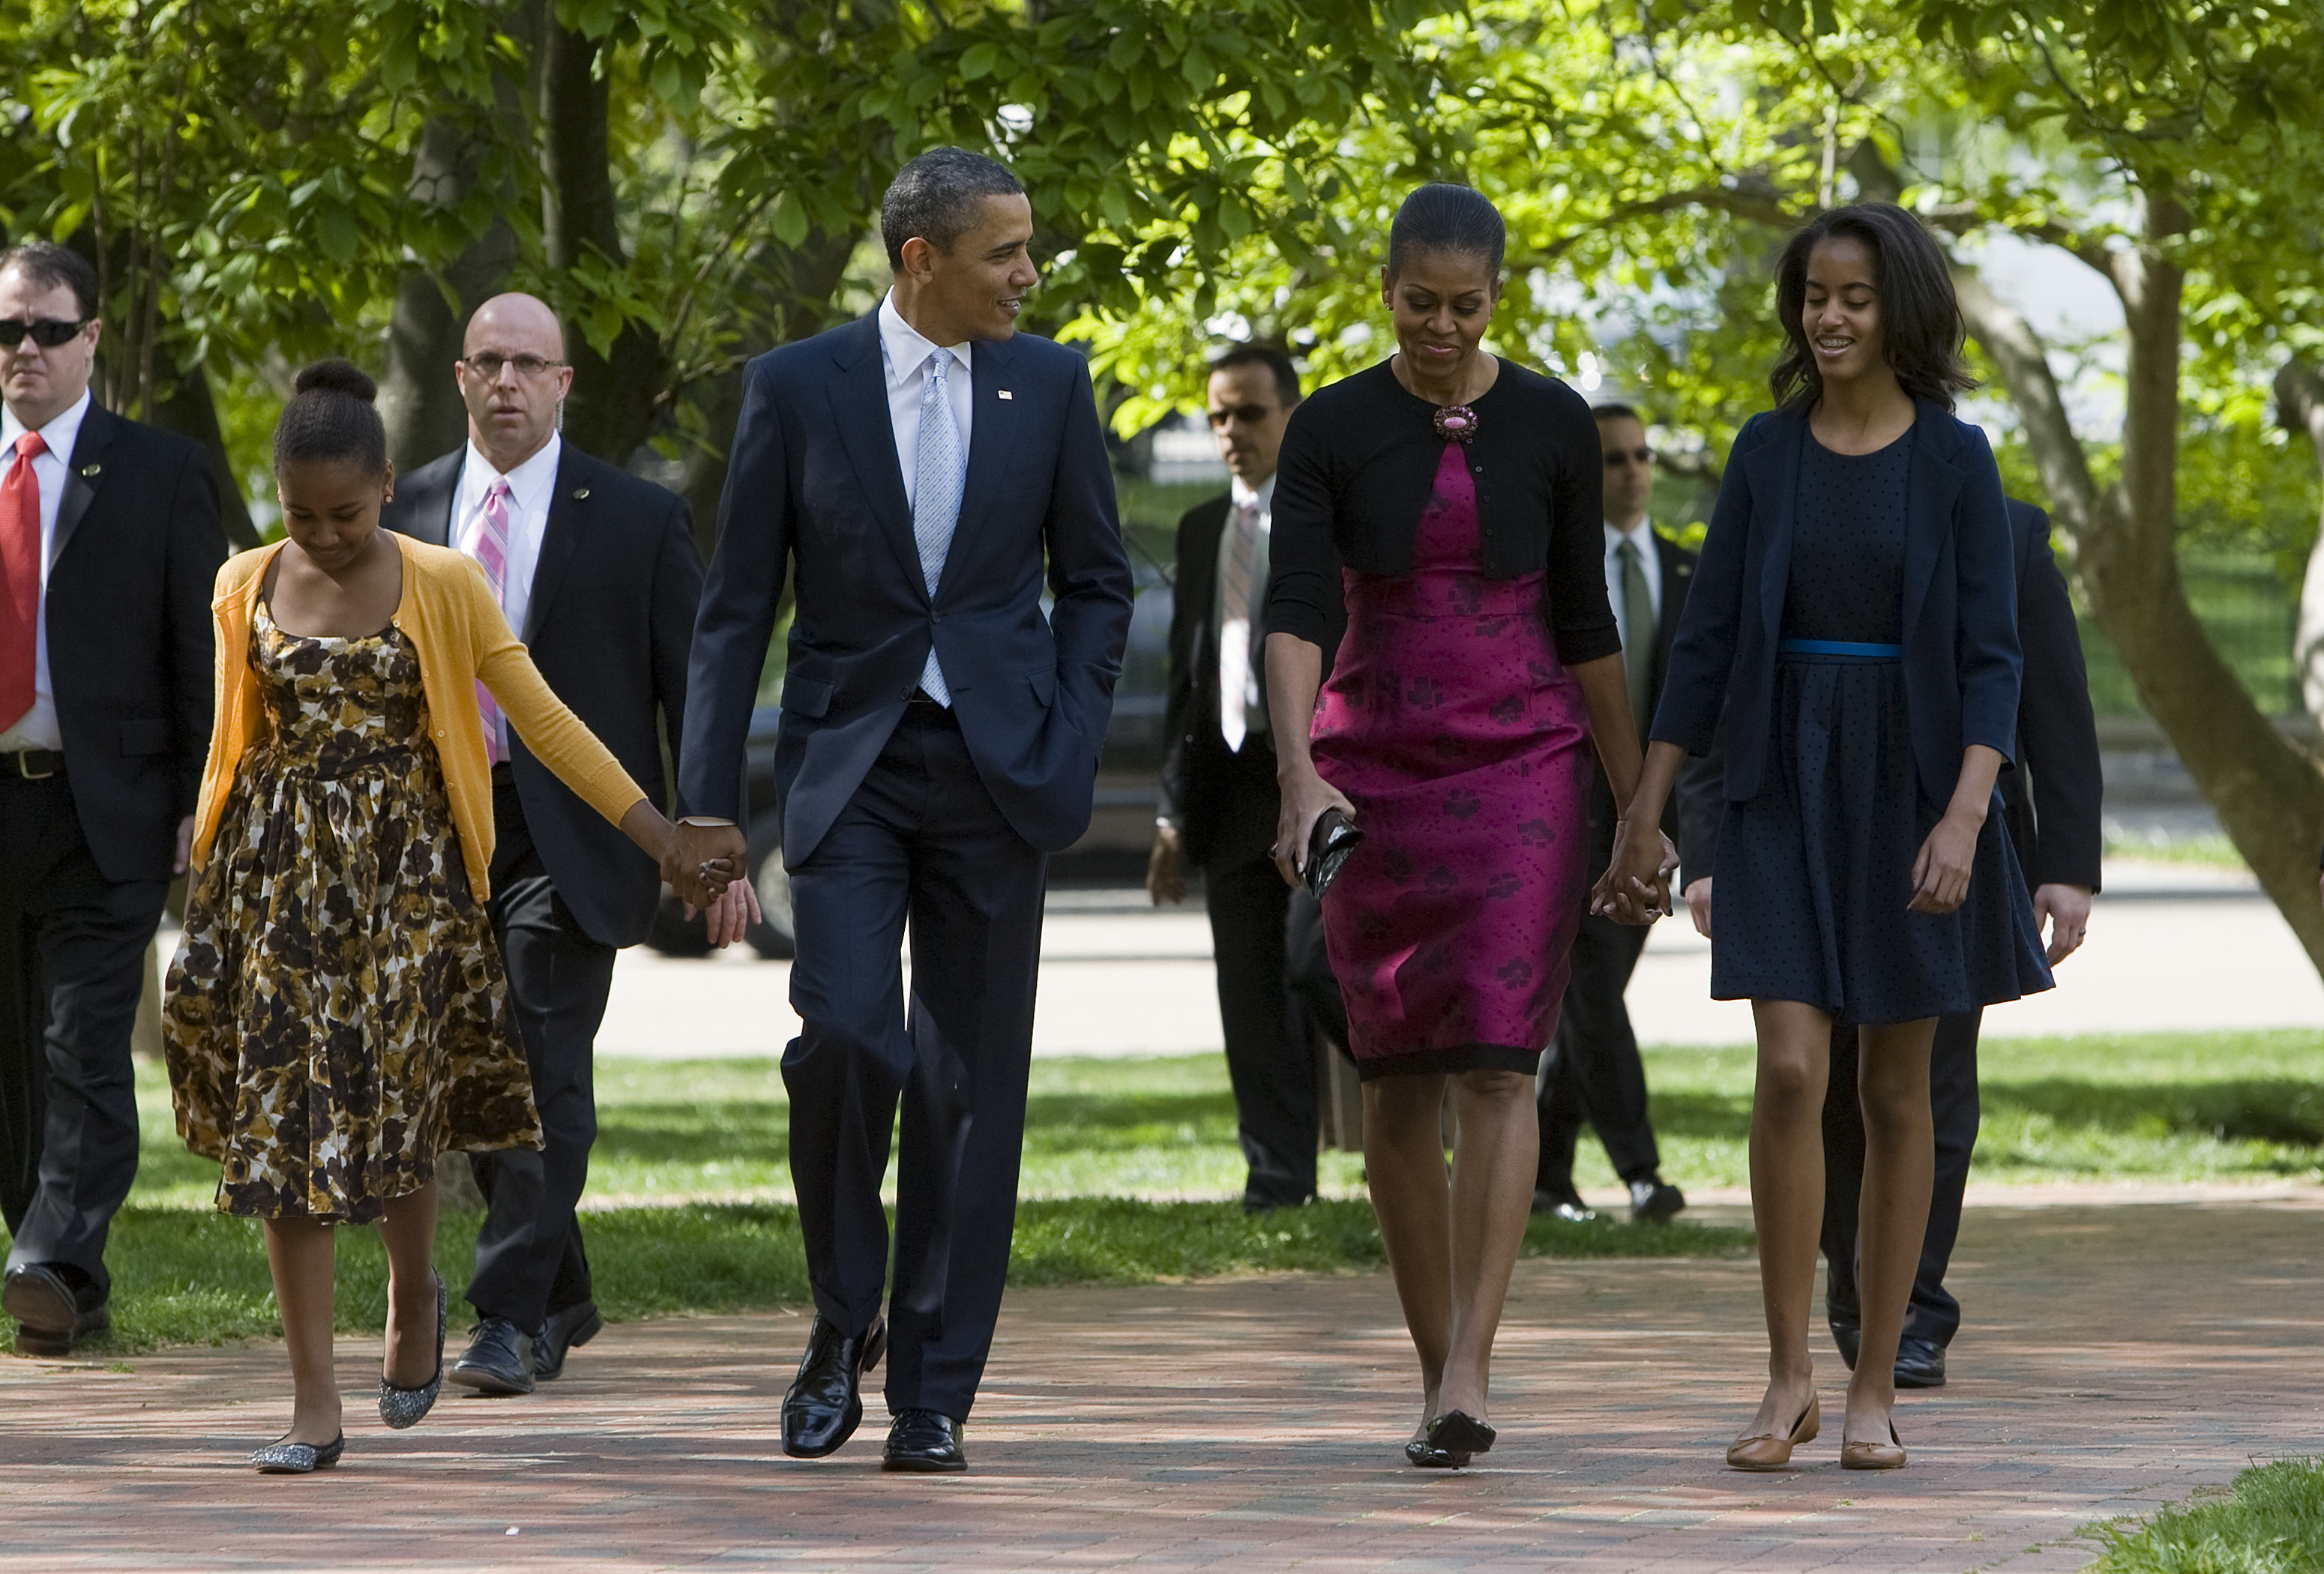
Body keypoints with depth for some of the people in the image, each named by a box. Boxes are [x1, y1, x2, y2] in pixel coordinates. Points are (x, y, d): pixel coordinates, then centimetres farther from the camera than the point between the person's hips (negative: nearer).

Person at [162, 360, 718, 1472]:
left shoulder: (442, 587, -4)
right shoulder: (248, 588, 4)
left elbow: (545, 723, -3)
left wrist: (665, 841, -7)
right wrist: (200, 874, 17)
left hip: (404, 874, -2)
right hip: (278, 876, 2)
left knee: (394, 1105, -1)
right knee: (283, 1119, -5)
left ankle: (413, 1295, 34)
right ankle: (314, 1407, -3)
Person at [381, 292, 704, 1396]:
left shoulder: (639, 519, 0)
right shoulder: (406, 509, 9)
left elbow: (692, 684, 0)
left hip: (569, 831, -4)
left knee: (546, 1068, -12)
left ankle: (515, 1321, -11)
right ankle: (565, 1297, 26)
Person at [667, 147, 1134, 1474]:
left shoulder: (1049, 385, 5)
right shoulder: (798, 388, -1)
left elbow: (1095, 582, 11)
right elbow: (739, 605, 2)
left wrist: (1072, 754, -1)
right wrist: (710, 802, -3)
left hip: (994, 770, 2)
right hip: (849, 767, -2)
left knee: (971, 1081, 1)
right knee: (844, 1036, -18)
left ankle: (934, 1396, 8)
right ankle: (845, 1323, 5)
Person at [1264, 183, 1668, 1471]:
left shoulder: (1552, 425, 0)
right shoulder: (1330, 431, -2)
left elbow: (1584, 622, 6)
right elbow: (1294, 611, -13)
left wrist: (1637, 806, 6)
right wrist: (1297, 772, -28)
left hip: (1522, 763, -1)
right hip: (1373, 771, 1)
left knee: (1495, 1062, -14)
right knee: (1398, 1077, 5)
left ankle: (1467, 1376, -21)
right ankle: (1437, 1372, 15)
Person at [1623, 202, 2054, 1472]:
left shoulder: (1955, 462, -2)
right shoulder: (1767, 452, 4)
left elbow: (1992, 655, -7)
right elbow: (1705, 640, 7)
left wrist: (1965, 814, -19)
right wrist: (1644, 810, 3)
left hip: (1909, 786, -1)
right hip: (1784, 791, 1)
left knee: (1896, 1093, 5)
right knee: (1790, 1073, -12)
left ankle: (1876, 1389, 12)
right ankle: (1787, 1379, -4)